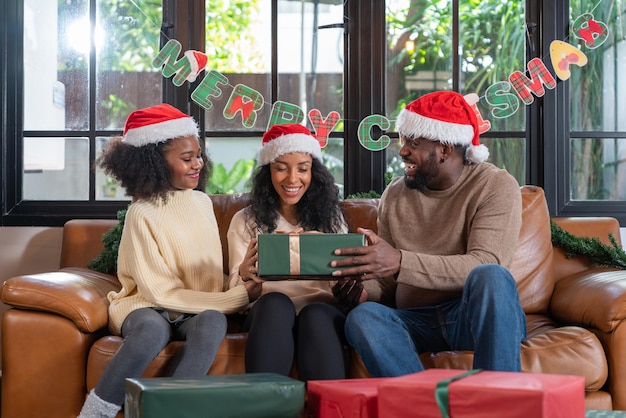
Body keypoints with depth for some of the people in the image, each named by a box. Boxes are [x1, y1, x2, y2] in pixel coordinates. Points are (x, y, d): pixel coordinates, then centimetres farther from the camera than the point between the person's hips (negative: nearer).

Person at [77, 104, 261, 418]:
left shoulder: (203, 202, 8)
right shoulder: (142, 213, -11)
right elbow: (162, 293, -15)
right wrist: (239, 298, -16)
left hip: (198, 309, 4)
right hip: (147, 306, -4)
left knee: (213, 321, -31)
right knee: (153, 328, -39)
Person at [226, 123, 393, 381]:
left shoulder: (330, 218, 21)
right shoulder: (245, 222, 17)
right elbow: (235, 291, 7)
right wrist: (244, 275, -18)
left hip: (323, 308, 1)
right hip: (269, 312, 0)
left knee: (315, 315, -35)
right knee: (276, 302, -36)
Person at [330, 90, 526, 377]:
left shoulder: (496, 186, -3)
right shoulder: (394, 195, 13)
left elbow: (484, 265, -19)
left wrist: (400, 262, -29)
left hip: (476, 317, -3)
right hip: (416, 321, 3)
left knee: (491, 277, -36)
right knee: (362, 316, -28)